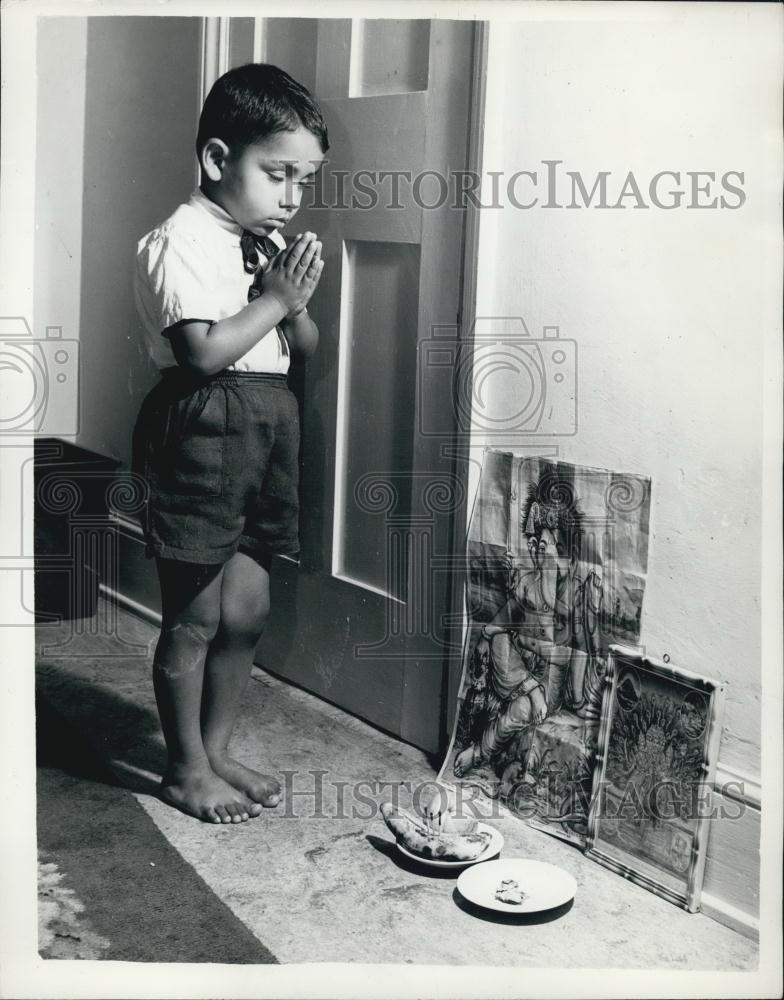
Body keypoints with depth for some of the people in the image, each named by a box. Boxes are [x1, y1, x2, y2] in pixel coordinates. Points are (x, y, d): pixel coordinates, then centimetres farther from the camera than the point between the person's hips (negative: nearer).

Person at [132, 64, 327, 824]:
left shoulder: (271, 245, 12)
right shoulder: (180, 242, -12)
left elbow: (306, 350, 15)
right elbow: (205, 350, -22)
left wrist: (296, 304, -4)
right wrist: (273, 300, -13)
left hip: (268, 426, 8)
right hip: (203, 428, -8)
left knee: (247, 611, 12)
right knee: (195, 617, 3)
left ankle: (216, 752, 27)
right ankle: (185, 769, 18)